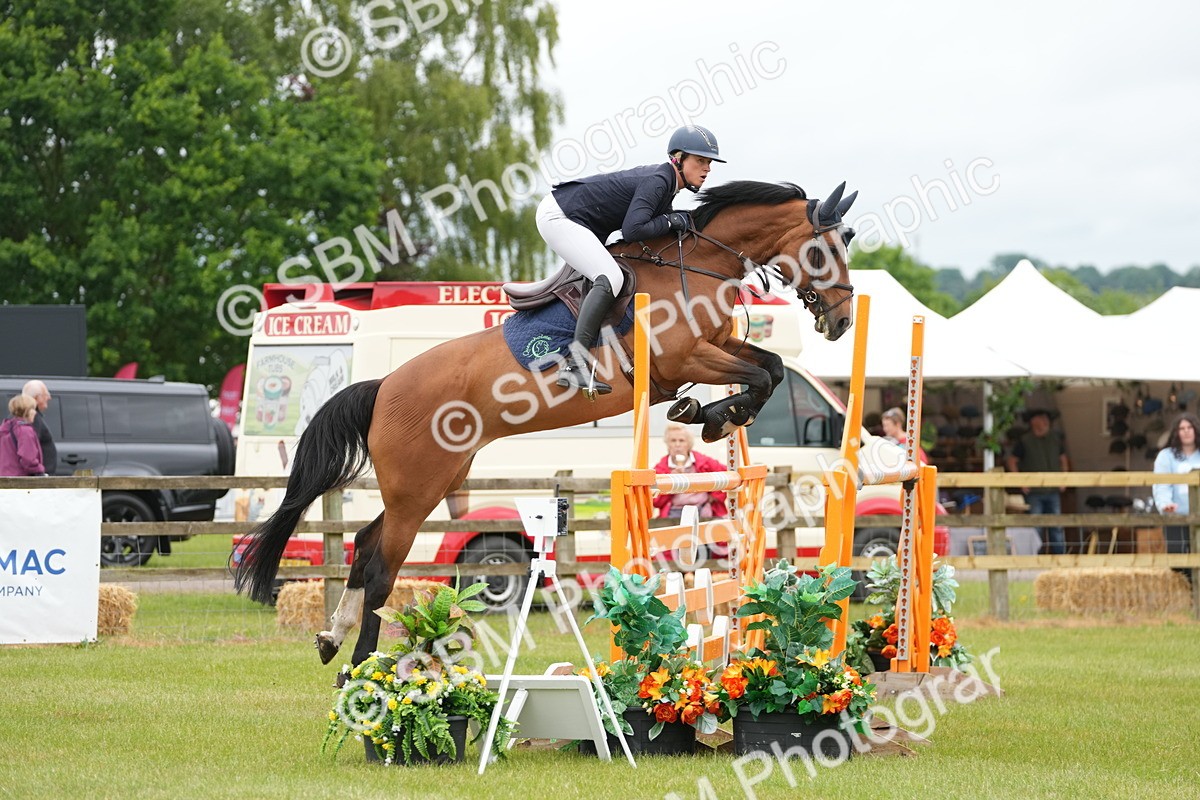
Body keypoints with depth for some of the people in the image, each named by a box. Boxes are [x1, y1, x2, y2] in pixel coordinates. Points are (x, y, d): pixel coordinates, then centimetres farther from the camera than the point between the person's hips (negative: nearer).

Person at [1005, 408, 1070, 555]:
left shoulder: (1055, 438, 8)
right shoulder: (1025, 441, -2)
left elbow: (1063, 459, 19)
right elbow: (1012, 462, 2)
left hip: (1053, 490, 3)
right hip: (1034, 492, -3)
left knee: (1057, 527, 3)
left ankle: (1059, 555, 8)